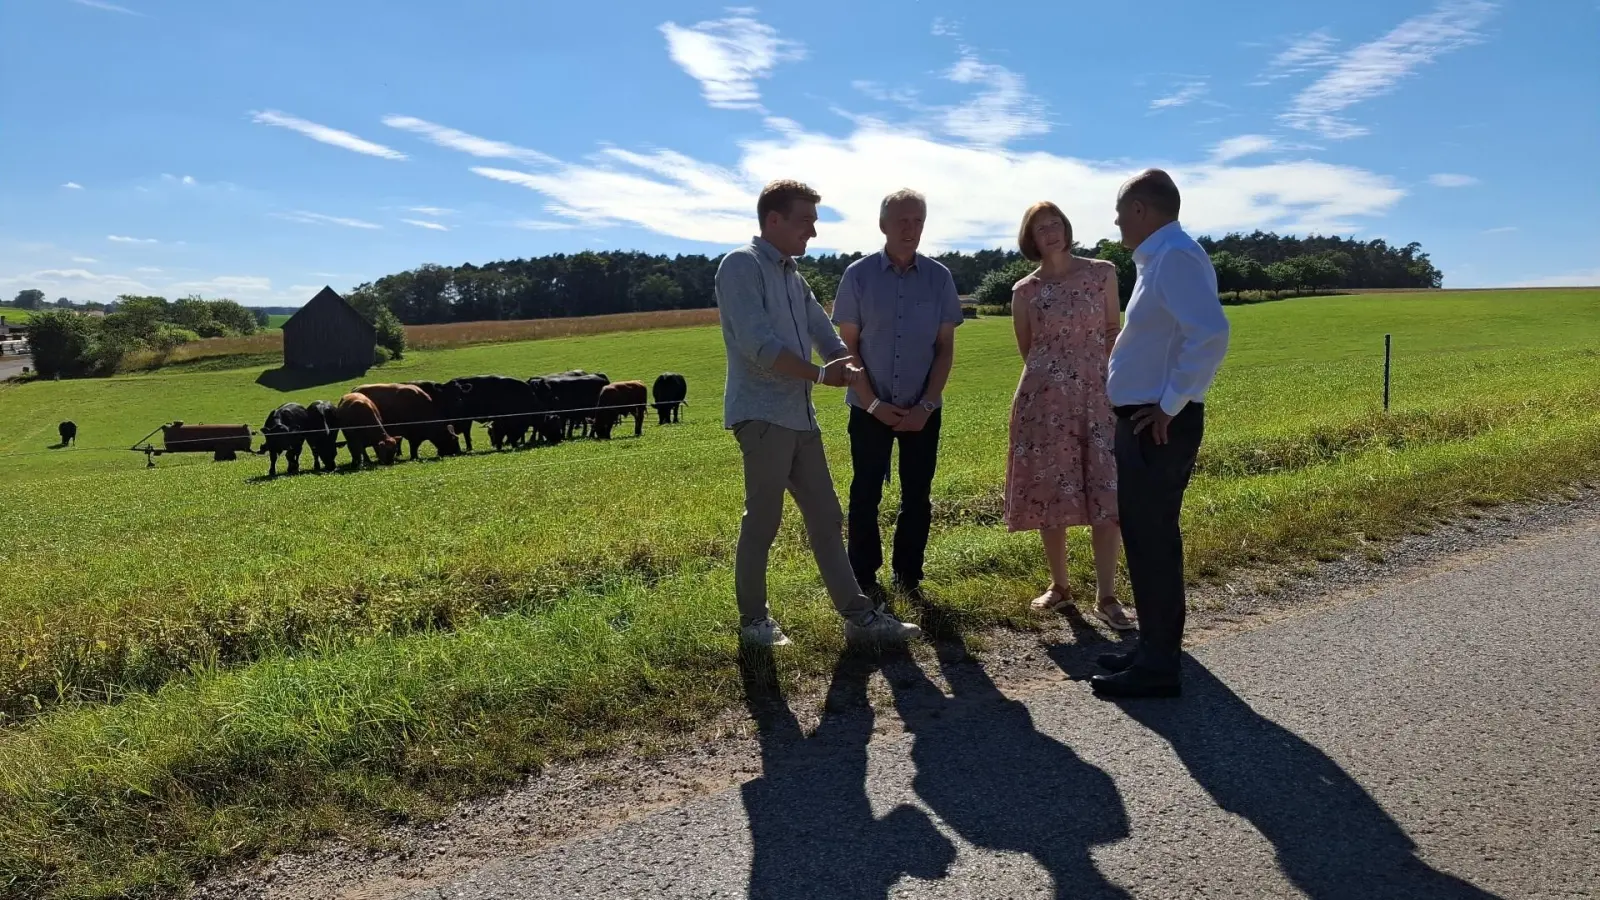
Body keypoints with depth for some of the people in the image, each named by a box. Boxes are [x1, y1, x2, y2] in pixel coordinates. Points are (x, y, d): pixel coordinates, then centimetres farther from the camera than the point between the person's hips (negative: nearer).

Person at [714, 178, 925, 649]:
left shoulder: (793, 276, 19)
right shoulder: (741, 266, -7)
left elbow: (828, 338, 19)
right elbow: (758, 345, -17)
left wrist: (853, 370, -1)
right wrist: (820, 375, -10)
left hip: (800, 416, 8)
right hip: (762, 414, -8)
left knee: (826, 518, 8)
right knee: (762, 522, -1)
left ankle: (859, 616, 12)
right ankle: (753, 619, 14)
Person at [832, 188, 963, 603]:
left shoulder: (939, 277, -1)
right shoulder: (859, 275, -4)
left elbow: (945, 348, 1)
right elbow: (848, 346, -3)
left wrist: (926, 405, -8)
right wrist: (874, 404, -9)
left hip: (923, 410, 1)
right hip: (869, 409, -1)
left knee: (917, 496, 8)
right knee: (865, 495, 6)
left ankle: (908, 576, 21)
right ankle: (864, 579, 18)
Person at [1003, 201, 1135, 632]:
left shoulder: (1102, 273, 4)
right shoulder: (1024, 291, 4)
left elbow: (1113, 331, 12)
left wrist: (1088, 366, 3)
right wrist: (1057, 373, 11)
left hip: (1097, 395, 0)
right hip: (1044, 399, 0)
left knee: (1107, 493, -5)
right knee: (1049, 491, 4)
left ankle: (1106, 596, 2)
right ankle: (1059, 585, 19)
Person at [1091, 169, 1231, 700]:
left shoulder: (1175, 256, -16)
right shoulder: (1159, 257, 15)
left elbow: (1211, 334, -28)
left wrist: (1170, 405, -23)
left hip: (1158, 425, -10)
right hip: (1143, 420, 10)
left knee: (1151, 539, -4)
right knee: (1146, 536, 16)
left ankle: (1157, 667, 6)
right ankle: (1155, 649, 29)